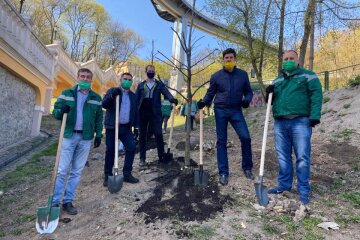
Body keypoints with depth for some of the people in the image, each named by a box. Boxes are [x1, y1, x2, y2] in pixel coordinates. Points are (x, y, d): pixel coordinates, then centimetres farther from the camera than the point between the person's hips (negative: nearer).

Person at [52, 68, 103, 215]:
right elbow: (55, 112, 3)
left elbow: (99, 118, 12)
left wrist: (98, 135, 5)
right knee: (62, 171, -2)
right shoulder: (66, 94, 5)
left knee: (77, 172, 7)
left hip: (86, 138, 2)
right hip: (69, 136, -1)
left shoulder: (96, 98, 9)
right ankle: (54, 202, 9)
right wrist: (61, 111, -19)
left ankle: (68, 201, 18)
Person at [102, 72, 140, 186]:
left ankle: (127, 174, 8)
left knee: (131, 147, -5)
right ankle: (108, 175, 15)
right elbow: (104, 104, -12)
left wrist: (136, 127, 9)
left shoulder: (133, 96, 14)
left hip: (126, 127, 4)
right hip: (112, 126, -3)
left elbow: (135, 112, 14)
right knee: (110, 151, 1)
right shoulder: (112, 91, 2)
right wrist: (112, 95, -28)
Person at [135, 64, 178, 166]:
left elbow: (166, 93, -9)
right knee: (142, 135, 7)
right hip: (142, 113, 2)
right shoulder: (141, 85, 12)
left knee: (158, 134, -7)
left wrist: (172, 99, -30)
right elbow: (136, 98, 7)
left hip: (155, 113, -2)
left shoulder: (159, 84, 8)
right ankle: (142, 158, 16)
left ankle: (161, 157, 3)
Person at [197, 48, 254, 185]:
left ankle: (247, 168, 12)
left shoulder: (243, 74, 7)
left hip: (236, 111, 1)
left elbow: (248, 91, 11)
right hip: (220, 111, 0)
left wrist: (247, 100, -10)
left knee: (245, 137, -10)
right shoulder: (216, 76, 3)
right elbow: (210, 93, 8)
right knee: (221, 142, 2)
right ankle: (223, 173, 11)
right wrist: (203, 102, -10)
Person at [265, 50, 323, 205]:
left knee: (302, 157, -3)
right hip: (280, 123, 5)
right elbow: (271, 101, 23)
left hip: (300, 122, -5)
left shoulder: (308, 76, 6)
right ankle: (284, 185, 22)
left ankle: (303, 190, 7)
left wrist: (314, 116, -16)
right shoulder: (277, 80, 20)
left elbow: (316, 95, -5)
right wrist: (269, 94, 0)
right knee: (283, 156, 10)